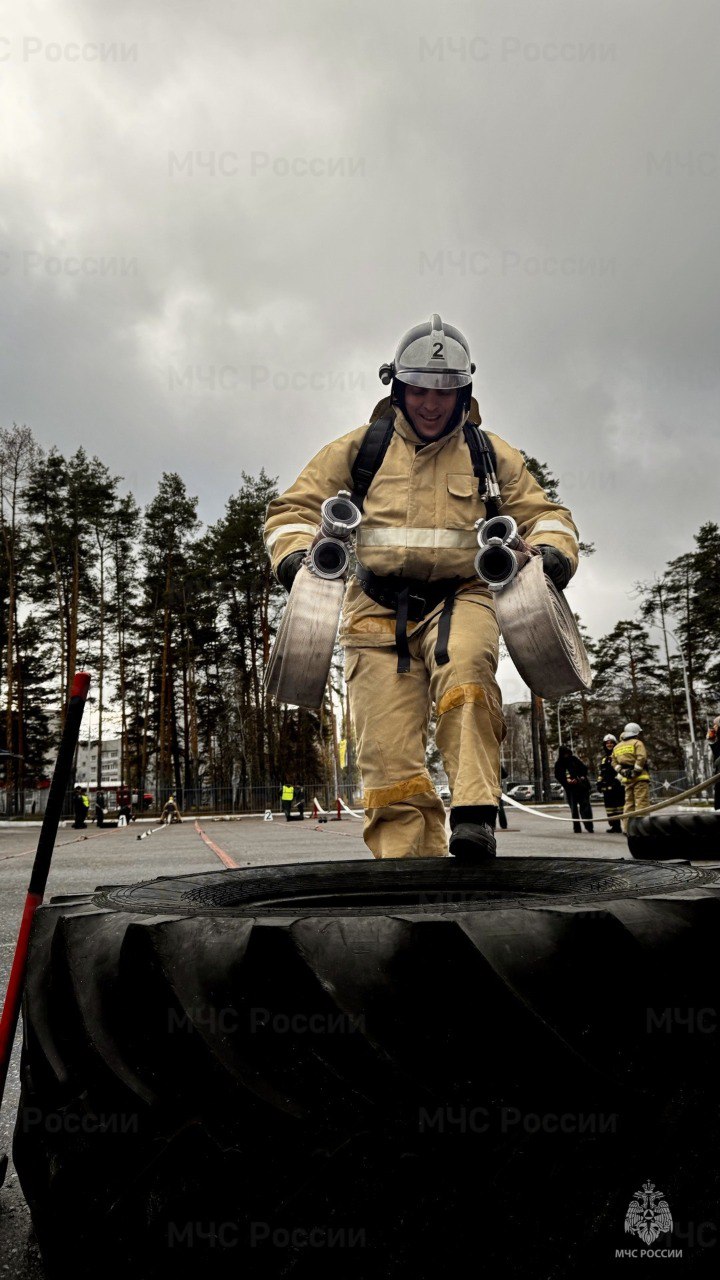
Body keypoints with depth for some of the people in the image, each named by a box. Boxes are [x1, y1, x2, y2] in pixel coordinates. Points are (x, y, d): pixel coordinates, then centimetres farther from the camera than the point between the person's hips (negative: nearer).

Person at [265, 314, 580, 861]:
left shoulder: (490, 455, 15)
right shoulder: (359, 448, 13)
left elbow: (543, 513, 20)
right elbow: (295, 507, 14)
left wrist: (553, 552, -4)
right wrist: (295, 555, -8)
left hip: (459, 597, 0)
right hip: (379, 607, 1)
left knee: (466, 665, -36)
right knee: (389, 755, -10)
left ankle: (475, 817, -34)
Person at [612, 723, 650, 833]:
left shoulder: (617, 747, 16)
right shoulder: (637, 743, -4)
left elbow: (614, 762, 13)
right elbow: (641, 757, -17)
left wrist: (621, 772, 6)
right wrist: (636, 771, -12)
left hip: (626, 779, 7)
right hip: (639, 777, -7)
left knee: (629, 803, 12)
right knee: (642, 802, -6)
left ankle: (626, 828, 12)